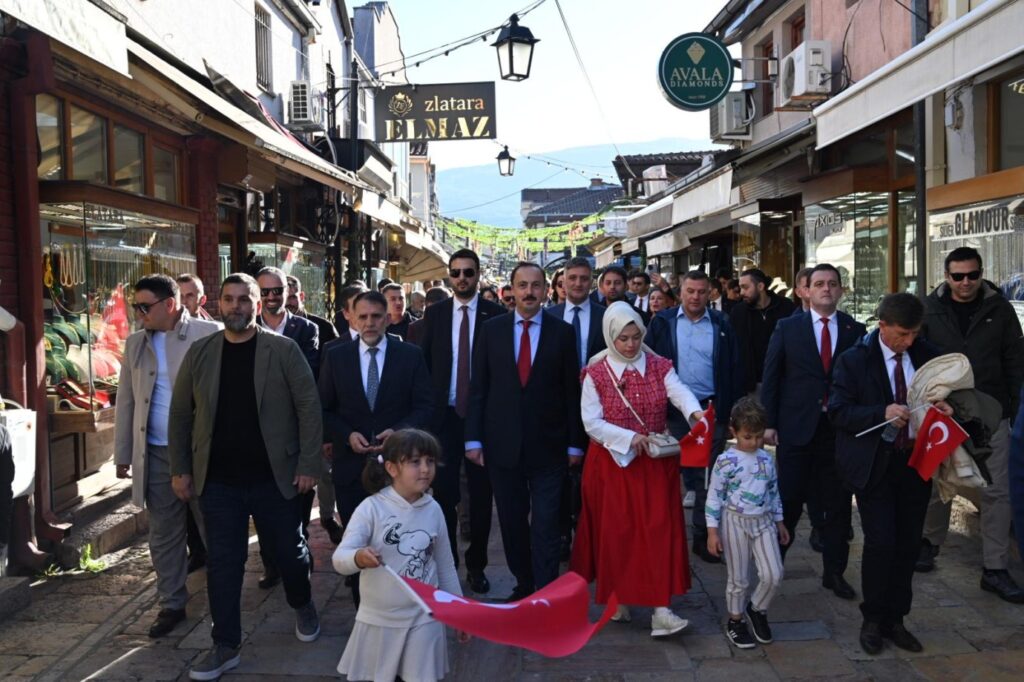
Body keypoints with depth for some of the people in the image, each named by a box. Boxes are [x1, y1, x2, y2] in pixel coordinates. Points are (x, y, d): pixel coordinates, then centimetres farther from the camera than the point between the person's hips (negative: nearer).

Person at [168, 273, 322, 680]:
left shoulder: (283, 350, -6)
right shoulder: (199, 353, 3)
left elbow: (309, 407, -7)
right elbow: (180, 413, 8)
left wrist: (309, 465, -11)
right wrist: (180, 468, 5)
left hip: (274, 477, -2)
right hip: (218, 481, 2)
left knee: (290, 550, 13)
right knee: (222, 563, 7)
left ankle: (303, 608, 41)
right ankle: (226, 646, 20)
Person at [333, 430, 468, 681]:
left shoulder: (433, 510, -3)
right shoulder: (372, 508, -15)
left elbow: (445, 565, 8)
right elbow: (339, 559, -21)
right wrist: (358, 558, -43)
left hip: (423, 619, 2)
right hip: (379, 619, -2)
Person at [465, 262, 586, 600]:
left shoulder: (562, 332, 0)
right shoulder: (491, 329, 3)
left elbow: (571, 391, 1)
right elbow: (478, 387, 4)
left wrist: (575, 443, 1)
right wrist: (474, 438, -1)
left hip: (547, 445, -2)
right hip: (502, 443, 2)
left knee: (545, 525, 0)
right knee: (512, 523, 12)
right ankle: (523, 585, 28)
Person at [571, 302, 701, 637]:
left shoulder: (659, 367, 2)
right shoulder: (596, 373, -3)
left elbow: (681, 392, -17)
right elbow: (592, 423, -8)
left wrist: (696, 412, -39)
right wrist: (630, 438, -20)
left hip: (655, 463, 1)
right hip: (612, 462, -1)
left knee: (658, 529, -4)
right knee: (616, 530, 5)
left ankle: (660, 610, -3)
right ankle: (619, 599, 23)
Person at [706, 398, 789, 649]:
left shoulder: (767, 459, 4)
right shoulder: (726, 461, -12)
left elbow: (774, 492, 15)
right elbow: (714, 496, -9)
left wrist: (779, 522, 18)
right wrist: (712, 531, -11)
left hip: (764, 522, 4)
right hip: (735, 522, -4)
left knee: (773, 575, -1)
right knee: (738, 579, 6)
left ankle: (757, 609, 27)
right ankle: (735, 621, 27)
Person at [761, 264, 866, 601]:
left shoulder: (855, 330, 4)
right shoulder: (788, 327, 2)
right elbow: (771, 377, 1)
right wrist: (768, 423, -4)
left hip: (840, 430, 2)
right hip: (796, 428, -1)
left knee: (838, 503, 9)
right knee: (788, 501, 5)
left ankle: (834, 572, 24)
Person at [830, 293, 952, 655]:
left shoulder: (927, 355, 3)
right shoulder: (853, 360, -9)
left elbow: (941, 394, 16)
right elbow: (838, 411, -12)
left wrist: (943, 406, -8)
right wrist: (882, 413, -26)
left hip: (916, 461, 4)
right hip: (874, 464, -4)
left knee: (908, 543, 9)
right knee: (881, 542, -6)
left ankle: (894, 619, 26)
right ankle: (872, 620, 15)